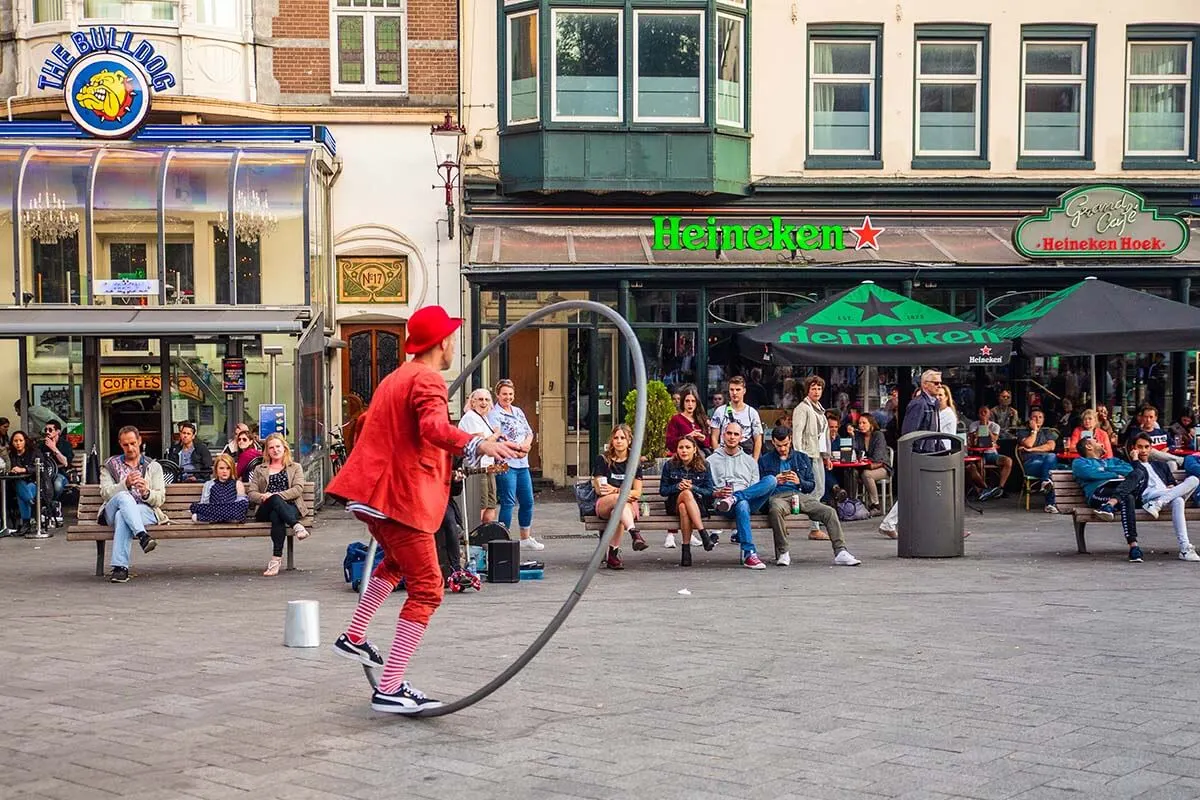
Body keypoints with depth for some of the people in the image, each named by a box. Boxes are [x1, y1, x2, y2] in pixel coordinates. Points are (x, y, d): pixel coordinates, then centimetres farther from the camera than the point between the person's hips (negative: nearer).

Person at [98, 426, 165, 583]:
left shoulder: (153, 466, 20)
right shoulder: (110, 465, 19)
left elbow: (160, 499, 8)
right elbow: (105, 493, 1)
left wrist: (146, 492, -16)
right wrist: (126, 484, -17)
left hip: (146, 511, 0)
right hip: (113, 511, 0)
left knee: (121, 516, -36)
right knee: (123, 497, -35)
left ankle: (120, 566, -45)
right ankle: (143, 536, -52)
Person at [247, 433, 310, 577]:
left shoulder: (295, 468, 22)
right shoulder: (259, 470, 27)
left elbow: (298, 489, 3)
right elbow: (251, 493, 14)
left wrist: (275, 495, -12)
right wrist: (263, 497, -12)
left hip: (290, 507, 0)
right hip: (265, 510, 0)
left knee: (276, 516, -39)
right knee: (275, 500, -39)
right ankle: (296, 526, -53)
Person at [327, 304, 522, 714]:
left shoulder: (396, 377, 20)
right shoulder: (427, 380, -12)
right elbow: (435, 427, -33)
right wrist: (480, 445, -49)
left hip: (372, 491, 10)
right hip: (400, 498, -10)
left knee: (397, 562, 33)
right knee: (426, 588, -8)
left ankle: (354, 638, 39)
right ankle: (389, 689, -12)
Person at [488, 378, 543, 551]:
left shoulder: (518, 412, 17)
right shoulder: (494, 414, -6)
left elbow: (529, 433, 16)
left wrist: (526, 444, -6)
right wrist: (517, 448, -19)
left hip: (522, 464, 8)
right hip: (505, 464, -8)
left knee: (528, 502, 12)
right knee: (508, 502, -9)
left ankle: (526, 538, 25)